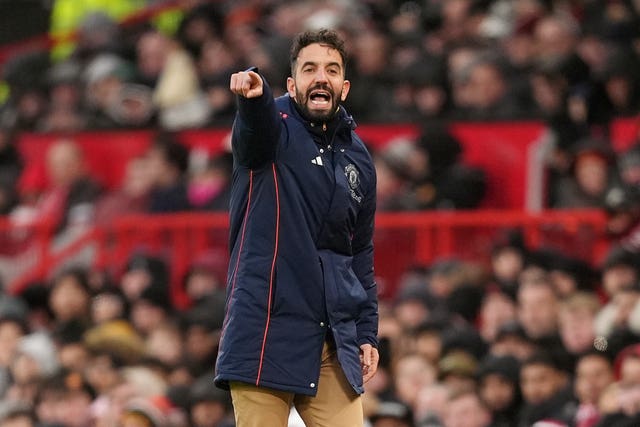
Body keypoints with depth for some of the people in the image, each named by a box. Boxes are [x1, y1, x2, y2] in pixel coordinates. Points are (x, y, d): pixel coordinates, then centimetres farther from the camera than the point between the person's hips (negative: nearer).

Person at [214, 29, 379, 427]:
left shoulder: (358, 158, 14)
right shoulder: (274, 128, -1)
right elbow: (257, 128, -27)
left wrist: (368, 332, 14)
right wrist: (253, 97, -51)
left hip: (335, 342, 5)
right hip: (266, 333, -5)